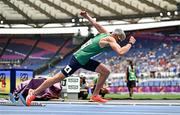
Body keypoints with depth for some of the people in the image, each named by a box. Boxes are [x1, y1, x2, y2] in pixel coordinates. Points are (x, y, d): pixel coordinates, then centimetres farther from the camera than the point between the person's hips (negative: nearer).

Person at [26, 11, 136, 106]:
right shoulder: (110, 39, -18)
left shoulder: (105, 34, 8)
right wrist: (130, 43, -15)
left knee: (106, 71, 2)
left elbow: (96, 24, 21)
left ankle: (95, 95, 7)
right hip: (78, 59, -9)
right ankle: (34, 93, 7)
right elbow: (121, 52, -29)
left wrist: (87, 16, 32)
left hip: (85, 60, 9)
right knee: (58, 78, -3)